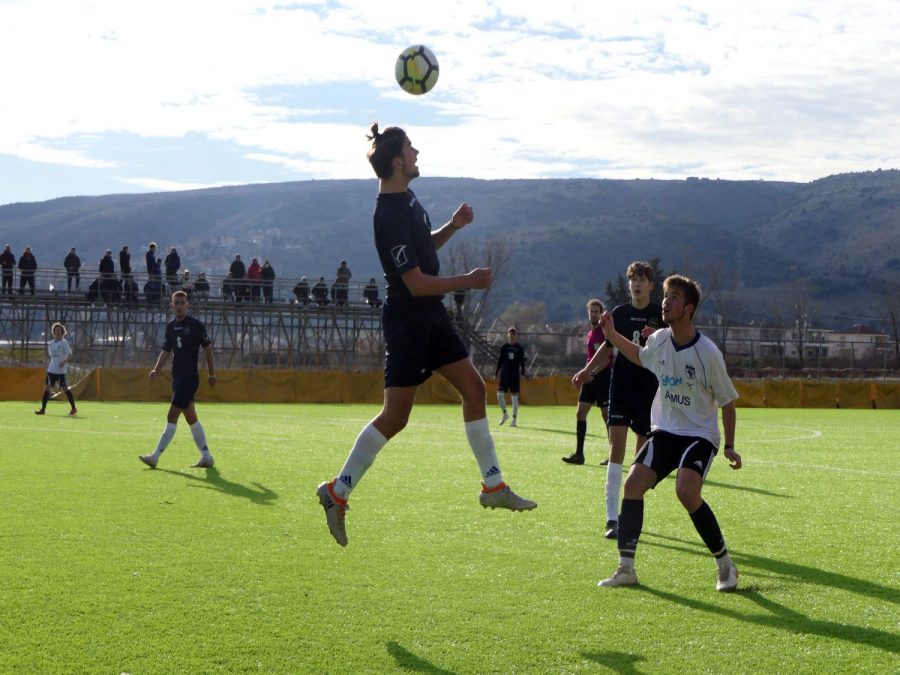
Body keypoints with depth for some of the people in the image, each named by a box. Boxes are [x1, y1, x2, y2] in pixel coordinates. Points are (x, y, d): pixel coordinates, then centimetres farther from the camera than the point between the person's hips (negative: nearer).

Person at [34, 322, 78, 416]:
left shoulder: (64, 343, -6)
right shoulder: (50, 344, 13)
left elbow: (70, 355, -13)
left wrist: (64, 361, -30)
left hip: (61, 370, -6)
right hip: (51, 370, 6)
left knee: (64, 389, -8)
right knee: (47, 388, 2)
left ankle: (74, 408, 2)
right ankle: (43, 409, 6)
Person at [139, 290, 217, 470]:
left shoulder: (195, 325, -8)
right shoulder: (171, 326, 12)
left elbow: (207, 347, -2)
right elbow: (166, 351, 17)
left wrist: (211, 373, -1)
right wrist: (157, 369, 2)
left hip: (189, 378, -8)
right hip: (177, 377, 8)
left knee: (172, 417, -9)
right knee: (190, 418, 10)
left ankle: (155, 456, -7)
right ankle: (206, 457, 15)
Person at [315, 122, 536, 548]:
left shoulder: (407, 199, 9)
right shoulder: (389, 215, -22)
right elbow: (416, 282, -23)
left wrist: (452, 226, 9)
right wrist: (469, 281, -14)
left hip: (431, 318, 10)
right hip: (407, 319, -10)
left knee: (473, 387, 9)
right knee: (396, 415, -9)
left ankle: (493, 486, 16)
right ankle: (337, 492, 0)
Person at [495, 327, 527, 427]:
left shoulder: (519, 348, 4)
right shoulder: (504, 347, 6)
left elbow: (522, 362, 5)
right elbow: (500, 361, 9)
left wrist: (523, 374, -4)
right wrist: (496, 373, 5)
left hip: (515, 375, -1)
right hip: (504, 374, 1)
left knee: (514, 396, -2)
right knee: (500, 393, -11)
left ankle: (514, 419, 1)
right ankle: (505, 414, 8)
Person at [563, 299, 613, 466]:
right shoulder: (590, 334, 16)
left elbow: (607, 358, -16)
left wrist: (593, 373, -23)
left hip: (603, 377, -8)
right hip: (590, 377, 8)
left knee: (607, 416, -3)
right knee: (580, 413, 2)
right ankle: (579, 454, 4)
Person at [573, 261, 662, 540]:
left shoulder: (661, 315, -1)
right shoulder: (620, 313, 6)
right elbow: (608, 346, 18)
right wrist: (588, 370, 9)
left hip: (649, 390, -1)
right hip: (621, 385, 1)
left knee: (643, 450, 7)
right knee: (616, 444, -12)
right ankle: (612, 518, -15)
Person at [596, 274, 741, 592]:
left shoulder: (707, 352, -16)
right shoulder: (659, 340, 0)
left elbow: (727, 401, -5)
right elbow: (640, 357, 27)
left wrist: (729, 446, -6)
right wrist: (612, 335, 16)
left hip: (699, 435, -6)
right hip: (664, 432, 6)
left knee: (686, 491, -27)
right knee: (633, 483, -11)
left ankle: (725, 565, -8)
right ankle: (626, 568, -2)